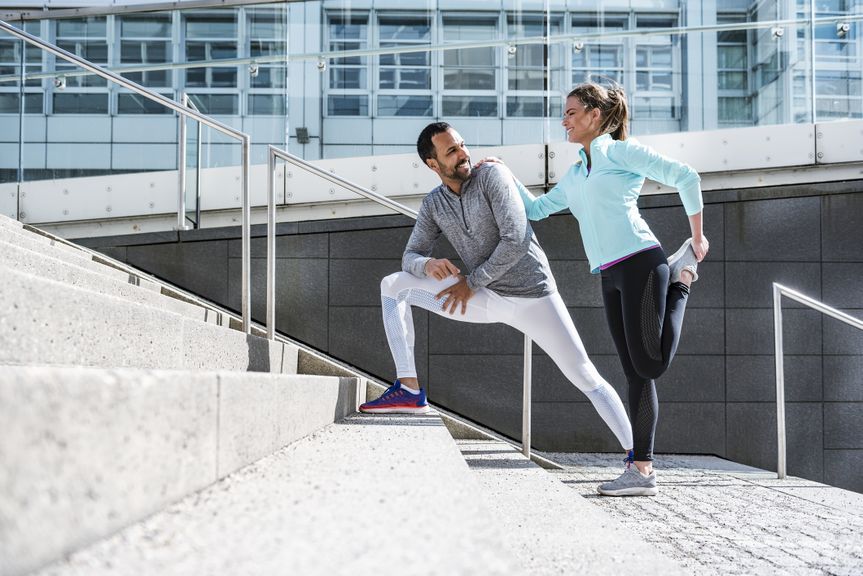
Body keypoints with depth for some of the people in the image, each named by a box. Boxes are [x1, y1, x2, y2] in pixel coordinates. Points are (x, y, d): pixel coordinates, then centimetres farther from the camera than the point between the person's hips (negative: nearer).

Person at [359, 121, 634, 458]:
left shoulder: (492, 175, -14)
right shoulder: (433, 204, 3)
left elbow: (516, 241, -22)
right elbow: (410, 257, 7)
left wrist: (472, 281, -15)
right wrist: (429, 265, -20)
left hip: (533, 296, -5)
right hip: (485, 298, 5)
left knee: (587, 379, -7)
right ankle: (409, 390, -9)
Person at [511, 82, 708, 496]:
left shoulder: (620, 151, 1)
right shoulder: (574, 175, 24)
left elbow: (685, 177, -4)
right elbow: (537, 209, 33)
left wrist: (698, 236, -3)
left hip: (640, 264, -7)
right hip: (610, 277, 7)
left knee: (649, 364, -13)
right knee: (635, 373, 3)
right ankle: (641, 468, 2)